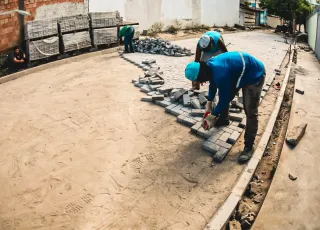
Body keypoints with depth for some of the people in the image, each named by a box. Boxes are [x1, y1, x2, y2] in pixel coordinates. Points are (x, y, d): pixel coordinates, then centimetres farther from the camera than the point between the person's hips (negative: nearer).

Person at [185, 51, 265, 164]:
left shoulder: (221, 74, -38)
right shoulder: (209, 66, -10)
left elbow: (225, 98, -24)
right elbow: (213, 84, 11)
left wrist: (214, 115, -11)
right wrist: (209, 102, 12)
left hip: (254, 74, -9)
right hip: (240, 72, 9)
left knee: (250, 112, -10)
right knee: (227, 94, 20)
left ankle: (249, 147, -2)